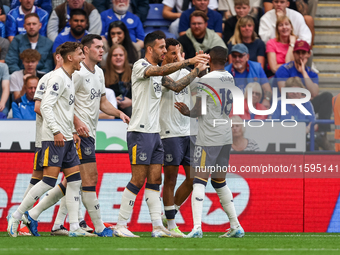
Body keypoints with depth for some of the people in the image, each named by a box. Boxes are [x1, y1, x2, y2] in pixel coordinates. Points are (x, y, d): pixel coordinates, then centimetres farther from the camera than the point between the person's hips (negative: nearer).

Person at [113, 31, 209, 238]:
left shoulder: (159, 71, 17)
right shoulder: (140, 66, -10)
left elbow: (177, 86, 18)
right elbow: (163, 70, -27)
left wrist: (197, 70, 8)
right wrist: (189, 62, -31)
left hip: (154, 133, 9)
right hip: (140, 132, -9)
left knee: (155, 180, 5)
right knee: (138, 180, -8)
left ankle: (158, 226, 4)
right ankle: (121, 226, -2)